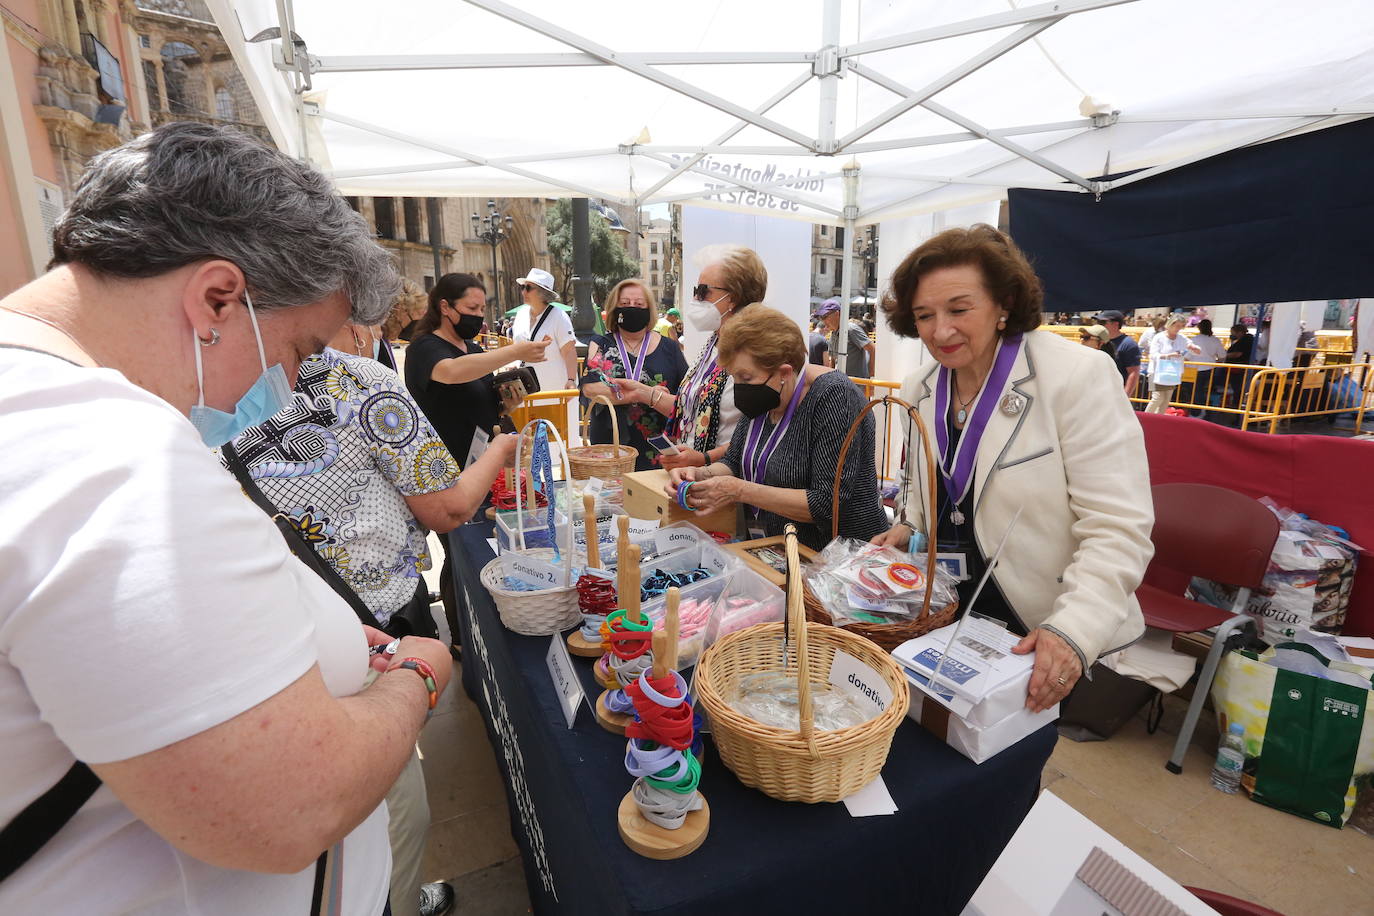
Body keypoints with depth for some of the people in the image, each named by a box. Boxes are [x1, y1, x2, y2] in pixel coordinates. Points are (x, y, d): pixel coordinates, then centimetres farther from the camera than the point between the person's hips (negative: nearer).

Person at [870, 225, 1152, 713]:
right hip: (945, 616, 5)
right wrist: (909, 527, -2)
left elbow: (1118, 527, -20)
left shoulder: (1078, 376, -17)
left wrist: (1073, 630, -30)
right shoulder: (918, 389, 1)